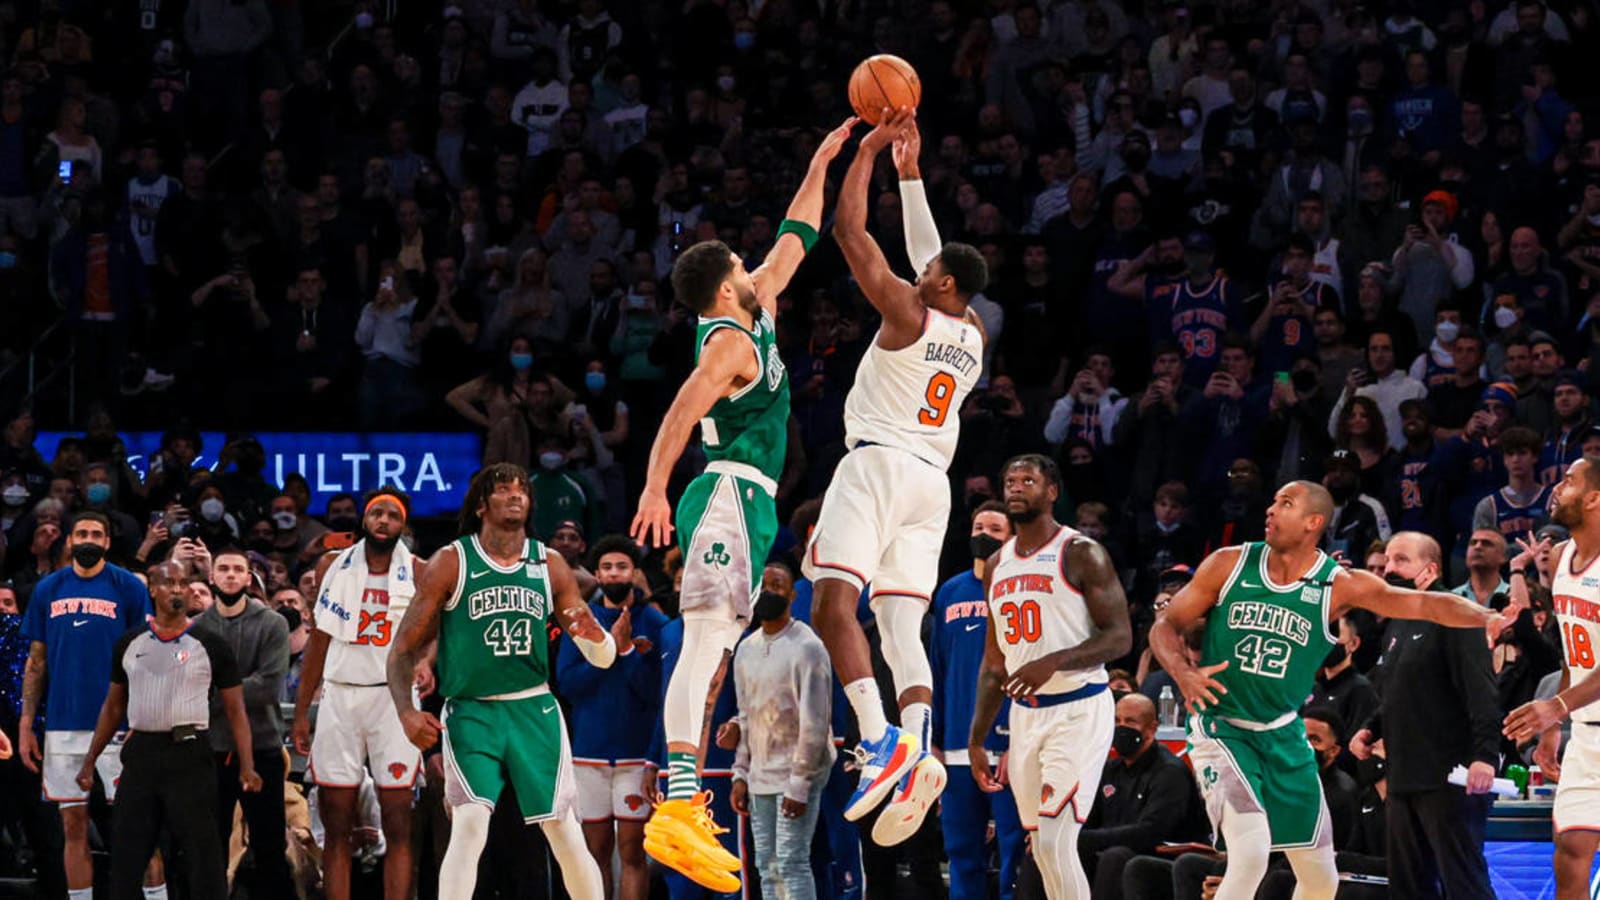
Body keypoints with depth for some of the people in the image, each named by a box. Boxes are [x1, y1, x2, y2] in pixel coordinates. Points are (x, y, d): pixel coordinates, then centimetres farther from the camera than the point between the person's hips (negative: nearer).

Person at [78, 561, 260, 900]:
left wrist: (246, 766, -11)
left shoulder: (209, 644, 0)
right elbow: (113, 706, 18)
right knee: (126, 855, 6)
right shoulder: (129, 644, 10)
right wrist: (89, 761, 15)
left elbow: (235, 709, 0)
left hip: (189, 755, -4)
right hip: (141, 754, 4)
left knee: (204, 854, -5)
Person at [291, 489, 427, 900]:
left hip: (393, 698, -2)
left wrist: (423, 662, -25)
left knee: (397, 826, -4)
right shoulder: (333, 567, 9)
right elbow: (319, 644, 13)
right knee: (336, 827, 1)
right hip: (339, 695, 2)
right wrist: (301, 712, 10)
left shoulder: (418, 575, 2)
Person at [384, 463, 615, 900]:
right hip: (471, 713, -3)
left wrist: (603, 641, -16)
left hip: (534, 710, 3)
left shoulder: (550, 566, 7)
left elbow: (599, 656, 9)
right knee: (469, 826, -20)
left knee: (565, 832, 3)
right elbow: (405, 648, 0)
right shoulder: (450, 564, -1)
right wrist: (406, 711, -16)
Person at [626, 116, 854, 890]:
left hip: (746, 503, 10)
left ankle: (686, 804, 5)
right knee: (707, 641, -19)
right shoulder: (730, 340, -9)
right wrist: (656, 488, -32)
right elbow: (684, 408, -22)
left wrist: (822, 163, 32)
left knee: (712, 652, 7)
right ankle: (677, 807, -31)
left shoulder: (757, 312, 19)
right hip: (730, 494, -10)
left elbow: (794, 240, 31)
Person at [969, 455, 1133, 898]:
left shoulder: (1081, 555, -8)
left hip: (1079, 710, -7)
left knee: (1054, 842, -17)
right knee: (1044, 850, 10)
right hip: (1025, 714, 7)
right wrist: (976, 739, 15)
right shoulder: (997, 566, 14)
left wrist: (1053, 662, -28)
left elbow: (1120, 637, -14)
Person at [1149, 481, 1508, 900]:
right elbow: (1166, 623, 0)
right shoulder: (1229, 565, -6)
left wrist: (1487, 617, -30)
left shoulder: (1338, 586, -6)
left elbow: (1424, 603, -13)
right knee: (1251, 853, -24)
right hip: (1221, 728, -3)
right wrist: (1183, 672, -20)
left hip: (1283, 735, 3)